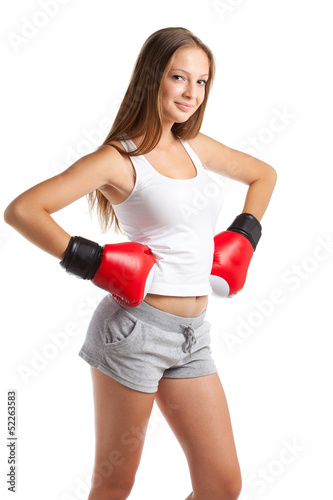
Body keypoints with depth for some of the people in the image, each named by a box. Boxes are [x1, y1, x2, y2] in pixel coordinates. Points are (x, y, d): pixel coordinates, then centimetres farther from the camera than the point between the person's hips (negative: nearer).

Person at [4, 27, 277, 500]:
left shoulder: (197, 148, 10)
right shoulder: (119, 159, -9)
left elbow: (263, 174, 27)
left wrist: (242, 237, 16)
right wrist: (95, 263, -16)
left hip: (192, 337, 6)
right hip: (135, 329, -6)